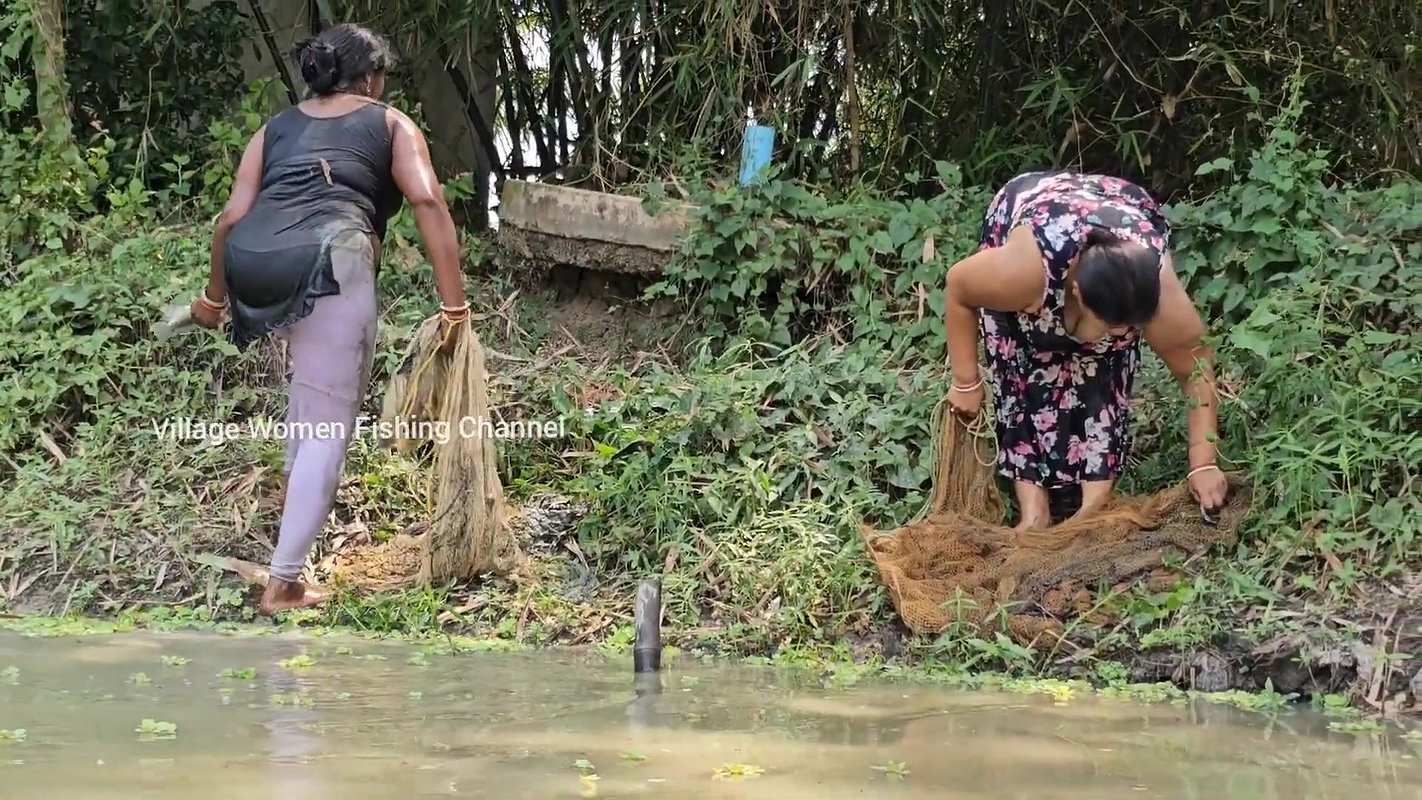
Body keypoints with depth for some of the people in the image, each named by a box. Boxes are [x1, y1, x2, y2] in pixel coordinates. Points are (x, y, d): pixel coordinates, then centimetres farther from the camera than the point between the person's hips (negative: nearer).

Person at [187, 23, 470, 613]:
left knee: (312, 359, 38)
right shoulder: (391, 124, 21)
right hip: (329, 258, -5)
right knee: (329, 426, 2)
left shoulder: (275, 129, 29)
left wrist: (215, 295, 32)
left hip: (251, 263, 5)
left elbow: (233, 218, 17)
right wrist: (454, 306, 1)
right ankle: (283, 583, -3)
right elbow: (428, 201, 5)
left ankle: (295, 479, 39)